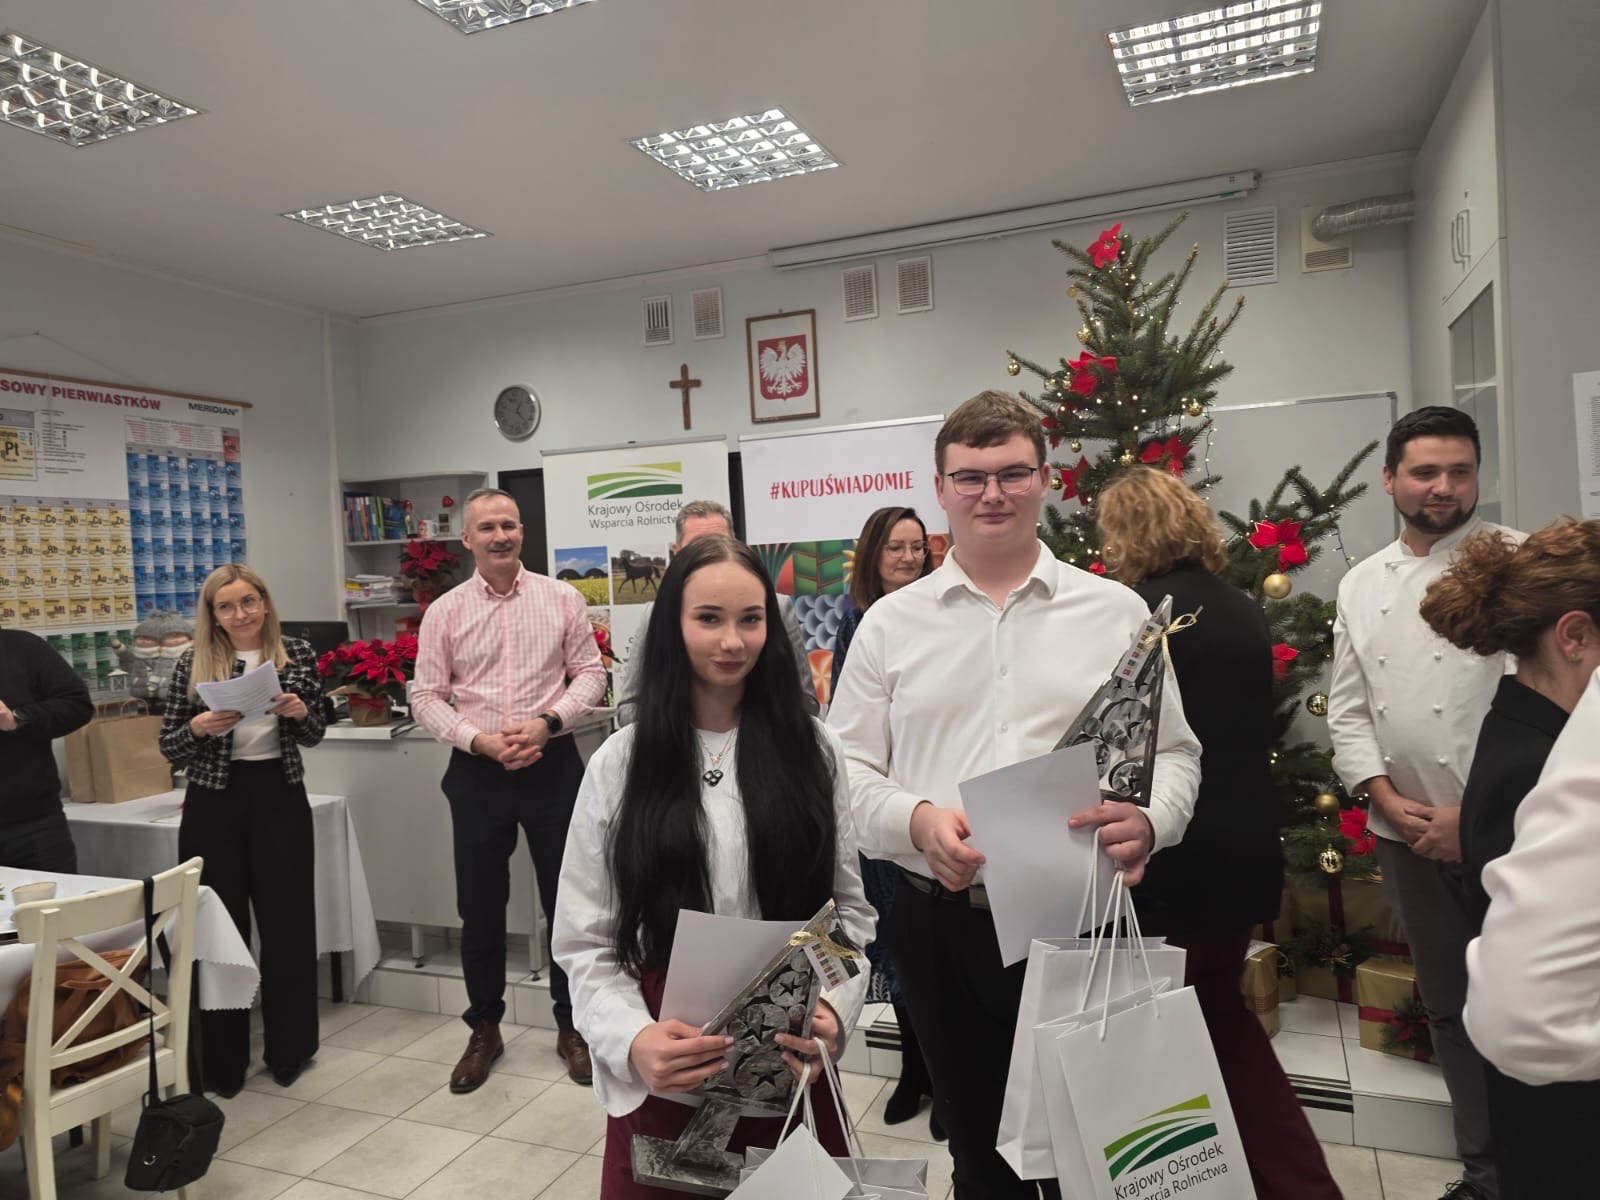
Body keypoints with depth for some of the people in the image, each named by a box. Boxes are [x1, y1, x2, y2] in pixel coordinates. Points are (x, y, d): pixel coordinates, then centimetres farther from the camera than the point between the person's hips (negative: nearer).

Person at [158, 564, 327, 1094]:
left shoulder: (297, 654, 2)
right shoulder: (192, 664, -1)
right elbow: (168, 746, 2)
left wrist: (300, 712, -14)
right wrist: (199, 727, -18)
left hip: (280, 796, 1)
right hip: (214, 803, 0)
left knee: (287, 921, 5)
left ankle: (290, 1049, 23)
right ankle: (222, 1061, 21)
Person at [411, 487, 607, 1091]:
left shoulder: (562, 599, 0)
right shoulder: (444, 612, 1)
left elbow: (589, 672, 2)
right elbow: (426, 696, 1)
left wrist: (547, 721, -14)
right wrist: (480, 740, -13)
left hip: (552, 765, 0)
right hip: (477, 771, 1)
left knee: (567, 899, 7)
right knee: (480, 907, 11)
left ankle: (572, 1026, 25)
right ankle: (484, 1030, 30)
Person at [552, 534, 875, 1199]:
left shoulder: (812, 750, 0)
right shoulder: (620, 764, -3)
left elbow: (849, 906, 2)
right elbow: (586, 941, -3)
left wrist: (834, 1010, -14)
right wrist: (633, 1040, -19)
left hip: (789, 1066, 1)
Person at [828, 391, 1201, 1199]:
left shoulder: (1117, 612, 2)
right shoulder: (889, 623, 2)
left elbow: (1174, 753, 3)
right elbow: (845, 769, 2)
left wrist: (1147, 823, -18)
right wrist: (918, 820, -17)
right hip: (942, 925, 1)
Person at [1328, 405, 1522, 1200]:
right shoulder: (1360, 585, 9)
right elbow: (1347, 711, 9)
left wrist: (1477, 814, -14)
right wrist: (1388, 801, -5)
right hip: (1406, 833, 5)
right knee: (1449, 1006, 15)